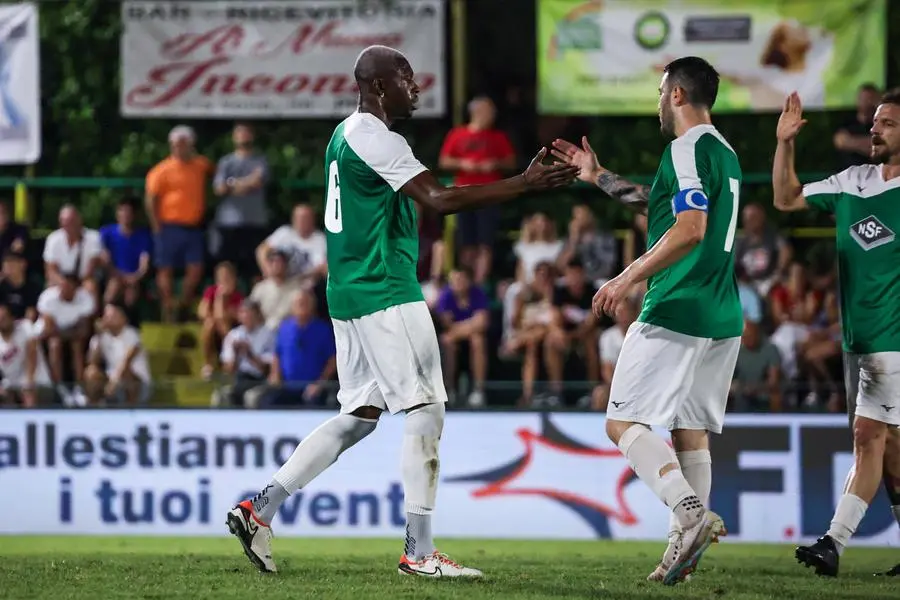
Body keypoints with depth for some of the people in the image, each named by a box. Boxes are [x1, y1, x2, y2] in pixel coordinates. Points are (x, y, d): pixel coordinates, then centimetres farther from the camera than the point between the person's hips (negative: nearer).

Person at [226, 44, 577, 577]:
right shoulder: (376, 139, -15)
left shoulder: (347, 134, 16)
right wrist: (525, 184, -24)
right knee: (426, 412, -6)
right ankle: (419, 552, -5)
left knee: (359, 416, 13)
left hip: (352, 293, 10)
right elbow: (440, 199, -24)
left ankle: (261, 509, 11)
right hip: (385, 294, -10)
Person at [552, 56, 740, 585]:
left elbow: (690, 229, -23)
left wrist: (629, 278, -21)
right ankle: (689, 542, 8)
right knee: (690, 427, 11)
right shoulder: (724, 153, 19)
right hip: (723, 318, 9)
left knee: (624, 422, -8)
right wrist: (600, 178, 38)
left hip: (678, 313, -9)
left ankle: (689, 511, -26)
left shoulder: (689, 149, -11)